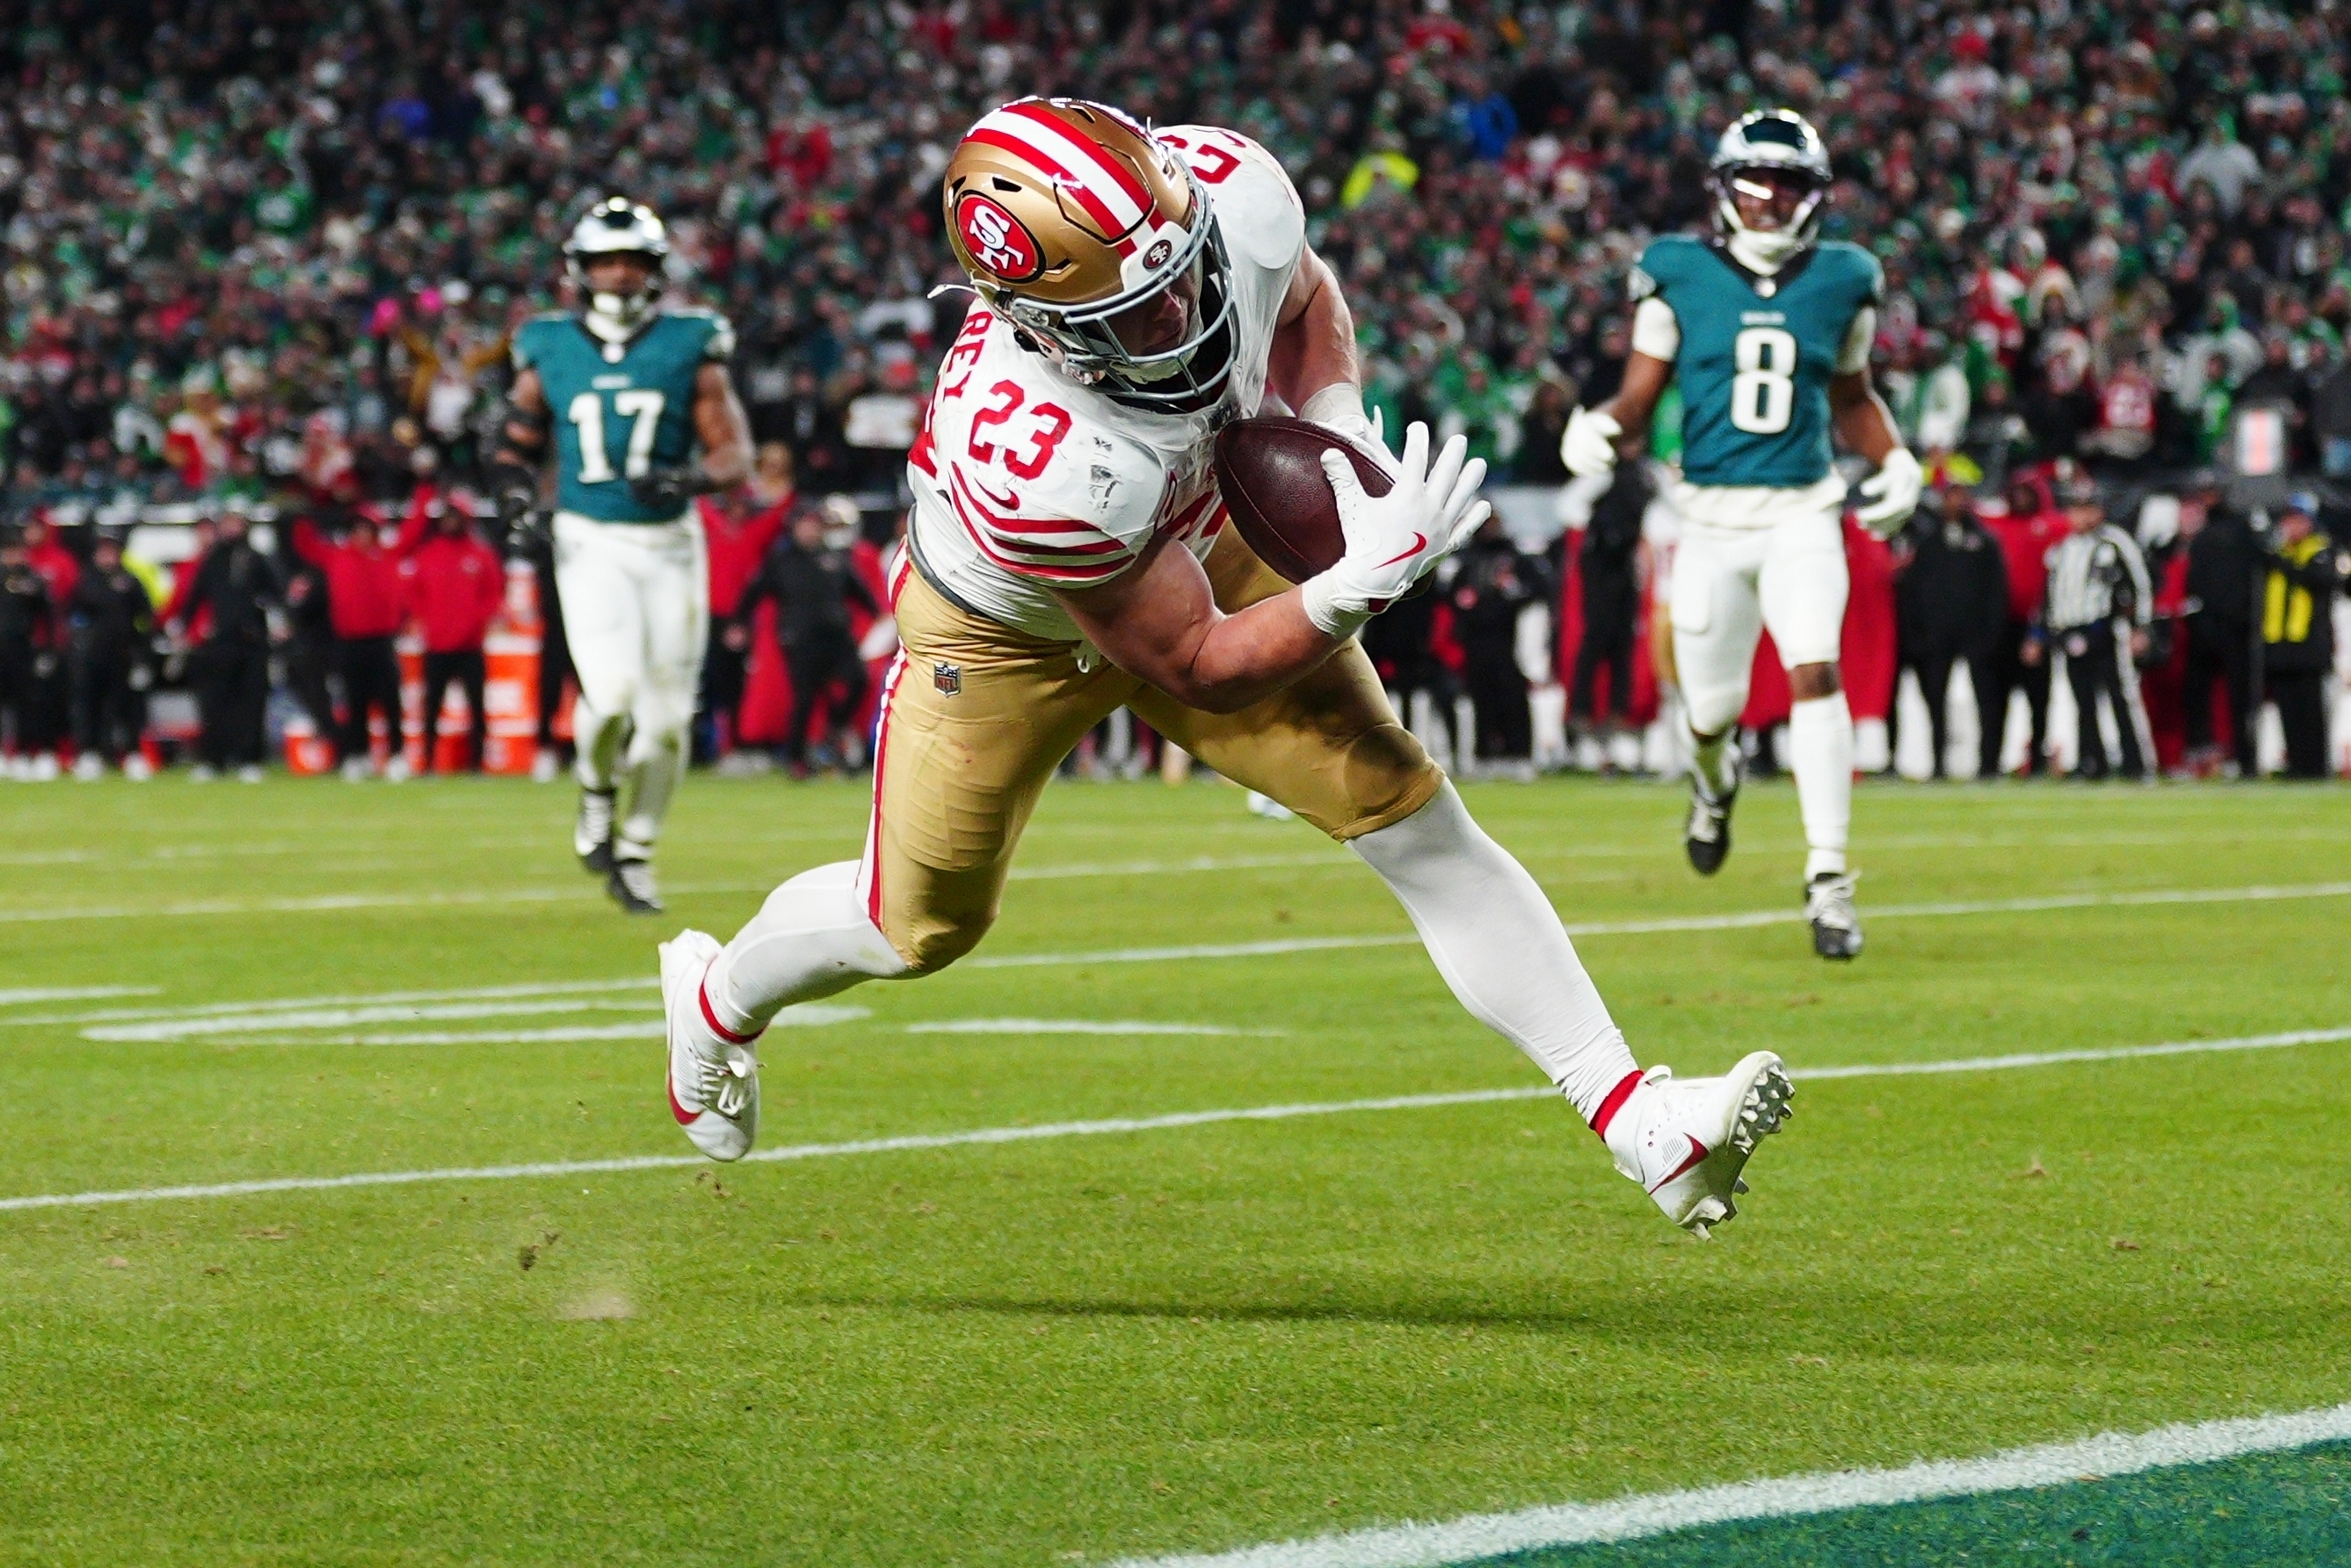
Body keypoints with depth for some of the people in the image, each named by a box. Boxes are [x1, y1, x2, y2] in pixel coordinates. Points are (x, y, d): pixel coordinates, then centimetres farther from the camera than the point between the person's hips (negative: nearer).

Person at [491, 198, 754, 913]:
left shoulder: (688, 345, 0)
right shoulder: (550, 349, 4)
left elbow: (735, 451, -1)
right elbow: (518, 440, 14)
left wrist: (688, 479, -20)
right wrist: (513, 481, -8)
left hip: (670, 543, 1)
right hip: (591, 544, -1)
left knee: (665, 716, 4)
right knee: (611, 692, -22)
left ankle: (634, 853, 23)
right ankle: (597, 793, 9)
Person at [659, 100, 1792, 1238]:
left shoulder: (1231, 194, -33)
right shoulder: (1036, 456, -46)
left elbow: (1303, 300, -3)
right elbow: (1202, 668, -31)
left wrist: (1337, 424, -21)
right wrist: (1372, 575, -41)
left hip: (1198, 545, 4)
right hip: (1006, 630, -4)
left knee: (1421, 828, -6)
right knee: (921, 927, 15)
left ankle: (1641, 1127, -5)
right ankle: (719, 998, 49)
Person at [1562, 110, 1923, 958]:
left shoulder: (1841, 281, 5)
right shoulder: (1680, 276, -1)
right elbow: (1639, 401, 1)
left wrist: (1894, 458, 3)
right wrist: (1601, 429, -21)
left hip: (1803, 513, 0)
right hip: (1712, 515, 0)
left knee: (1816, 672, -21)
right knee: (1712, 708, 8)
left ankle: (1828, 876, -18)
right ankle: (1715, 781, 48)